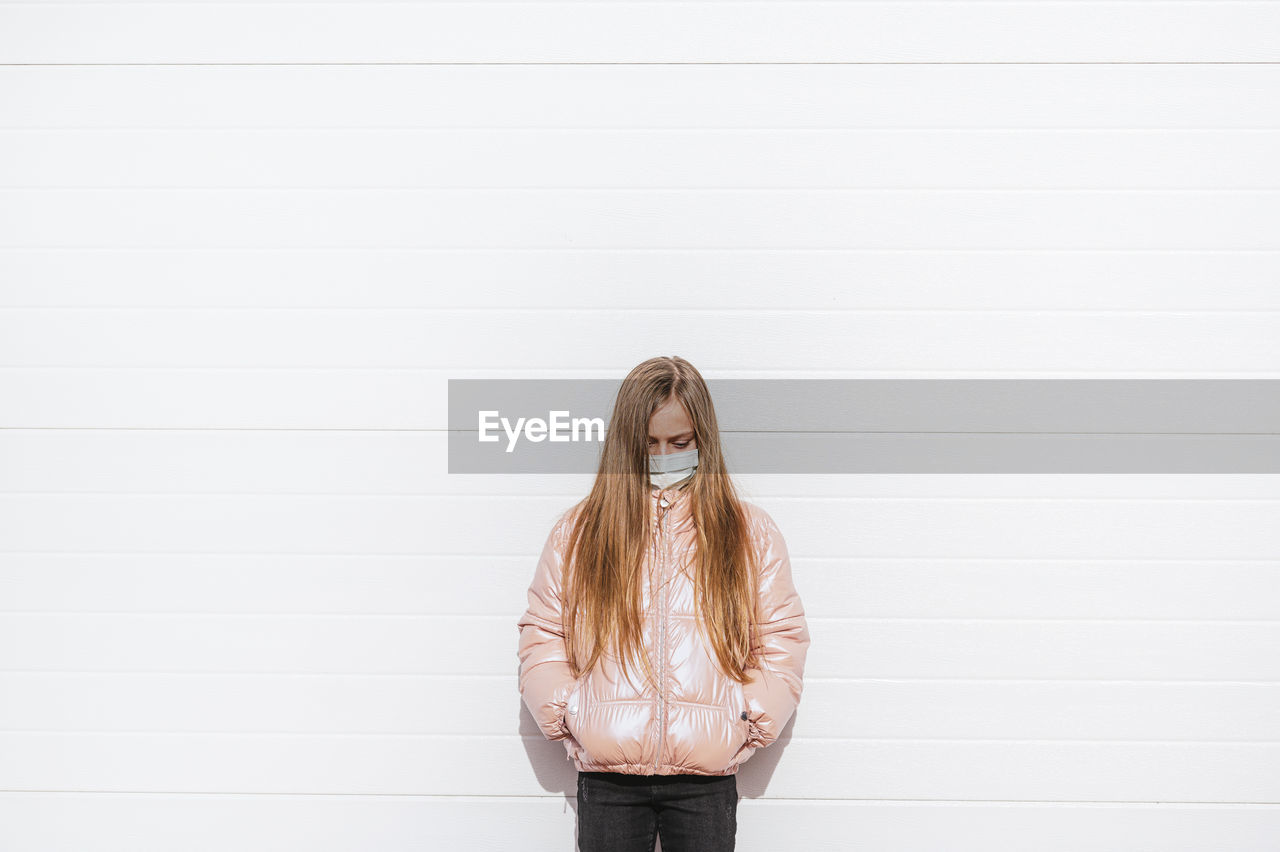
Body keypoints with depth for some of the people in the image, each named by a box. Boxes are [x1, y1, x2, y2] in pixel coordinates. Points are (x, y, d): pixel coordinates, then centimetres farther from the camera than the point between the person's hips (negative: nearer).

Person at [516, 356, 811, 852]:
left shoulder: (750, 533, 6)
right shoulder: (578, 532, 6)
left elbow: (781, 642, 7)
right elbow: (542, 639, 8)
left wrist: (749, 723, -3)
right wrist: (565, 718, -3)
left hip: (706, 778, 0)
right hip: (606, 778, 0)